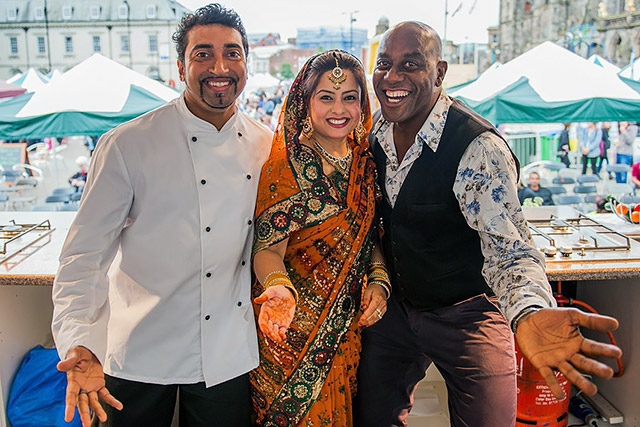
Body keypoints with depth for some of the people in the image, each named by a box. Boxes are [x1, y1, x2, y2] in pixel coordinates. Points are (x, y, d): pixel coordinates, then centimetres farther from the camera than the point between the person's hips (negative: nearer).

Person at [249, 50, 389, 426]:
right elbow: (268, 249, -17)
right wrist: (279, 288, -38)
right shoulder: (286, 164, -14)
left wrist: (379, 281, -5)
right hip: (293, 325, -5)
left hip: (350, 324, 6)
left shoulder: (364, 161, 3)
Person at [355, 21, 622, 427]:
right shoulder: (375, 134, -3)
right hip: (395, 308, 6)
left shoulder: (479, 148, -25)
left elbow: (507, 246, -33)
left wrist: (529, 313, -53)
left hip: (467, 315, -5)